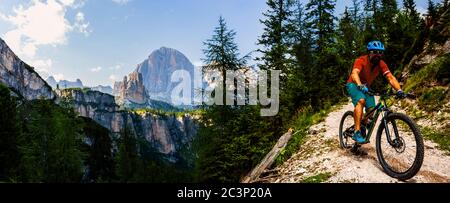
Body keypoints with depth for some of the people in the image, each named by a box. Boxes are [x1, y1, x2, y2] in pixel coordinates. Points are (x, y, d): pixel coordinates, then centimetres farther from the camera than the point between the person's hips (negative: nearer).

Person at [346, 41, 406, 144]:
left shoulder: (381, 64, -11)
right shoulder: (361, 61, -26)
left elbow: (391, 77, -20)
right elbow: (354, 73, -43)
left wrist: (399, 90, -36)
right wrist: (360, 85, -62)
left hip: (366, 87, 6)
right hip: (354, 85, -6)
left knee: (371, 110, -9)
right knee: (361, 101, -34)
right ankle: (357, 132, -36)